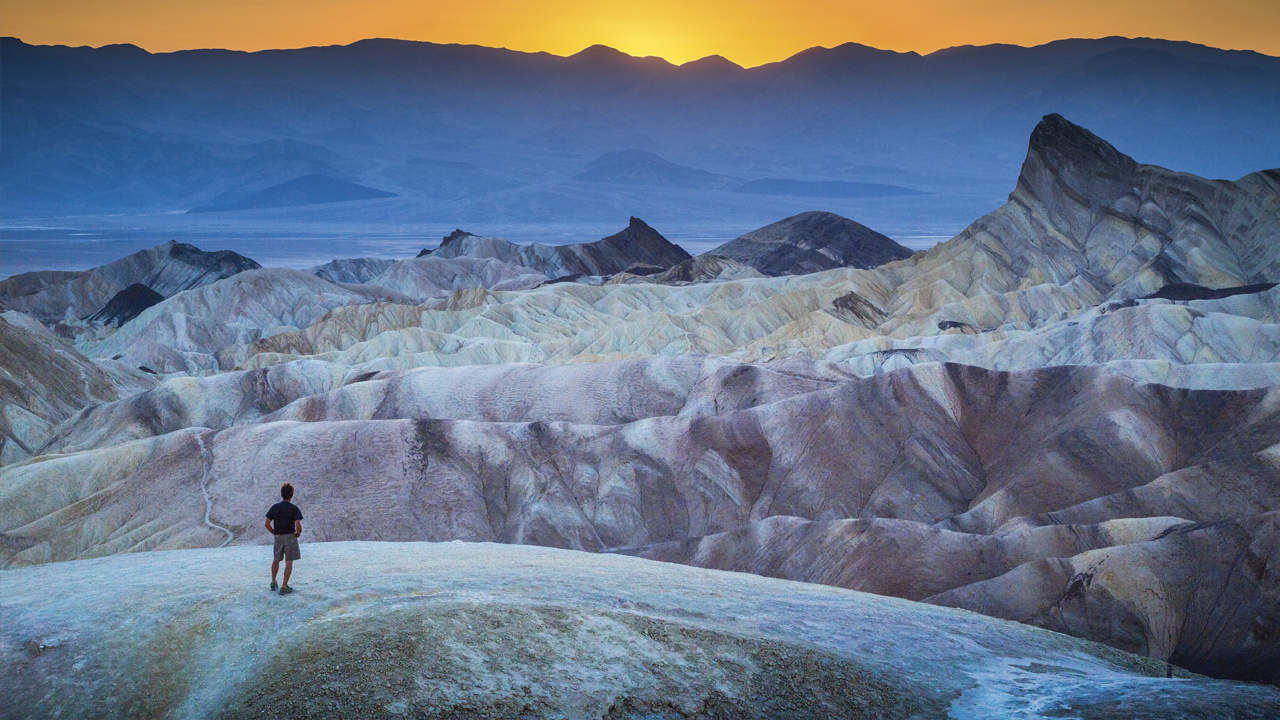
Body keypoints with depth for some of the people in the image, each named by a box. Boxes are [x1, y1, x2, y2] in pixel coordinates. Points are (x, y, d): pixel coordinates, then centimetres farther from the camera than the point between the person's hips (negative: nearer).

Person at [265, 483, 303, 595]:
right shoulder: (294, 508, -10)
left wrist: (274, 533, 14)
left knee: (276, 560, 23)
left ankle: (273, 582, 28)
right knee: (289, 562, 0)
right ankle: (284, 587, -3)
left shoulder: (275, 507, 1)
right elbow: (298, 525, -19)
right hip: (290, 537, -4)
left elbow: (267, 523, 0)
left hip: (278, 538, 4)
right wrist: (298, 533, 1)